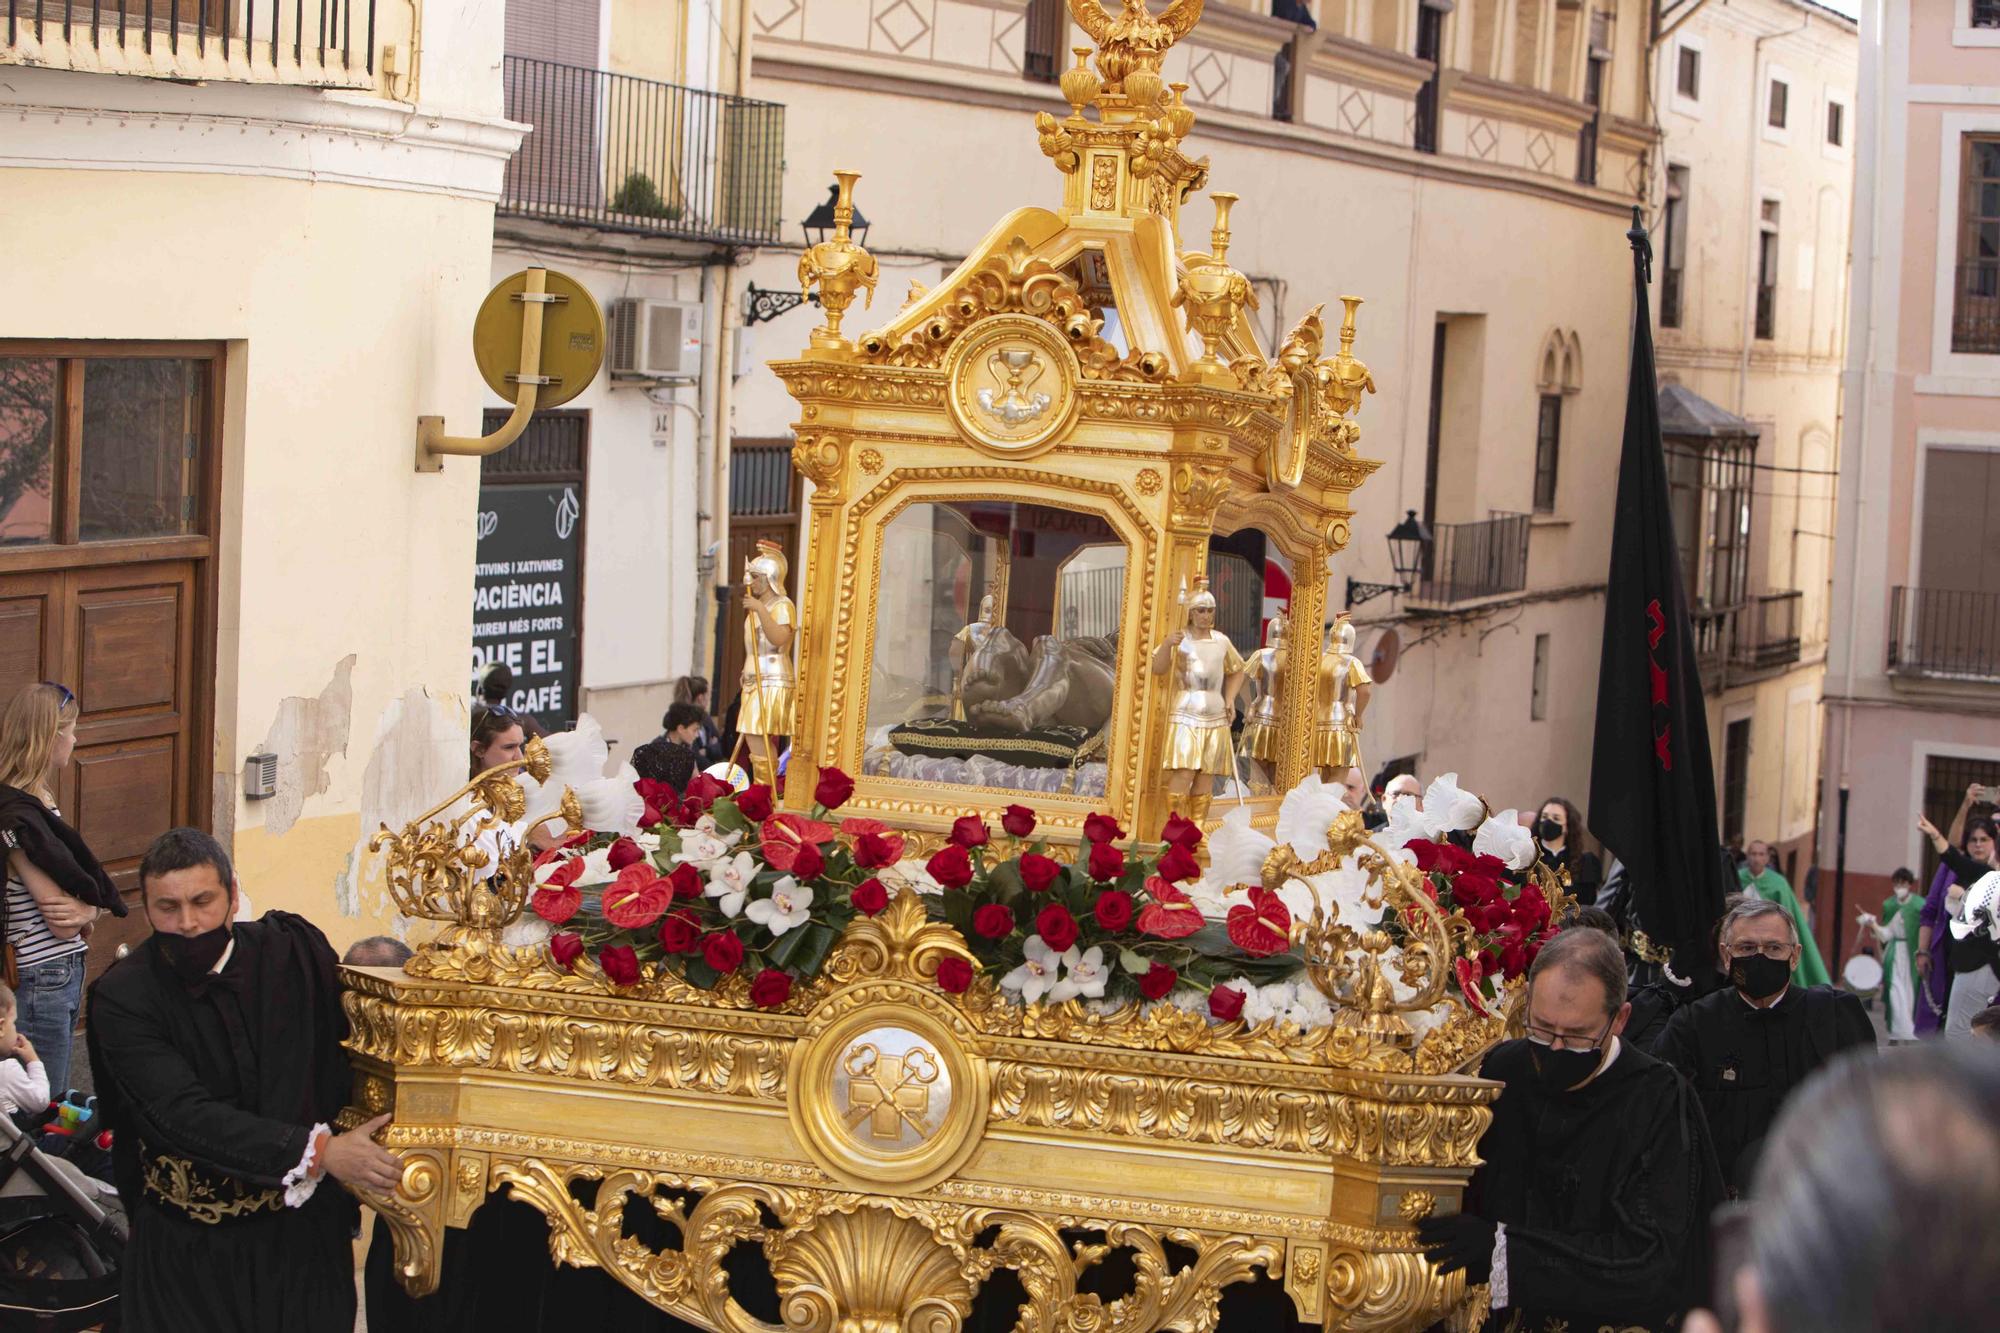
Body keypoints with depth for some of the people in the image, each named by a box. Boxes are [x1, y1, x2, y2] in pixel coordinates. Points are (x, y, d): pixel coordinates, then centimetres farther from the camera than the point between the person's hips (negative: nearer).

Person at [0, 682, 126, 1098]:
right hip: (40, 980, -9)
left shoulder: (40, 800, 9)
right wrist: (93, 906, -1)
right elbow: (62, 920, -20)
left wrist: (87, 906, -9)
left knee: (57, 1101, 17)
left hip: (67, 968, 9)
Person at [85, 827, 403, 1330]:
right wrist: (317, 1152, -28)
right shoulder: (122, 998, -12)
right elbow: (184, 1114, -22)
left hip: (304, 1232, 1)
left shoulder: (294, 949, -5)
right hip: (187, 1250, -1)